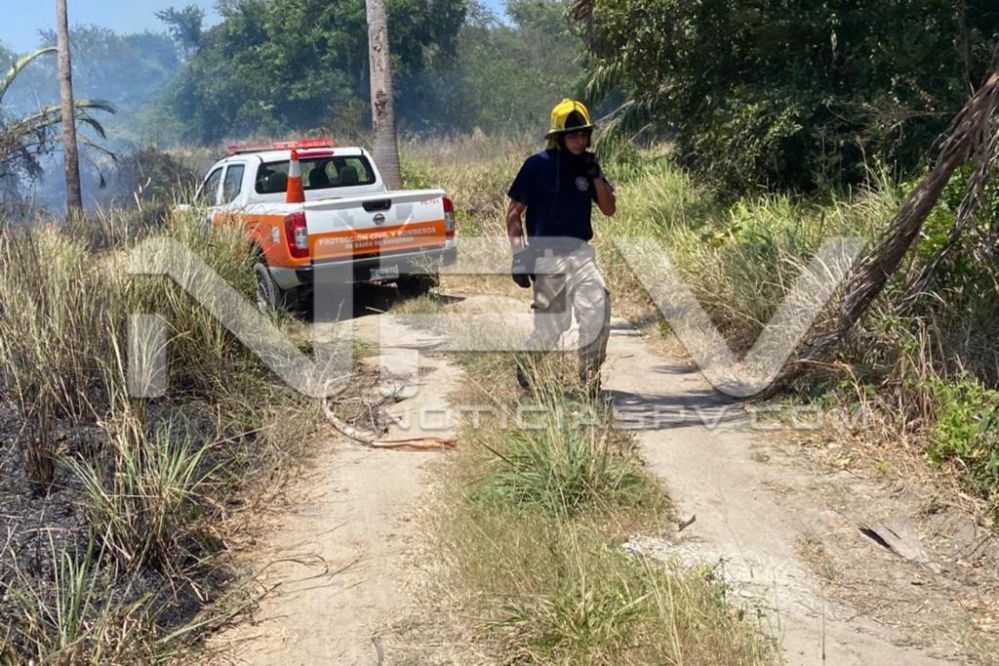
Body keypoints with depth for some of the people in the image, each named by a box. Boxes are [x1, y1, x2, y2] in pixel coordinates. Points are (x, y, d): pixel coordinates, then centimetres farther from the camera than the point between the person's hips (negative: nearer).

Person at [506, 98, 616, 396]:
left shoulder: (588, 165, 8)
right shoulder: (537, 165, -4)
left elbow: (610, 210, 6)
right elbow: (514, 213, -2)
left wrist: (596, 177, -9)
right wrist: (518, 254, -9)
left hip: (580, 251, 4)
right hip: (545, 252, -3)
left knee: (597, 308, -14)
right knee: (552, 324, 3)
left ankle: (590, 375, -2)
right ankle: (526, 364, 31)